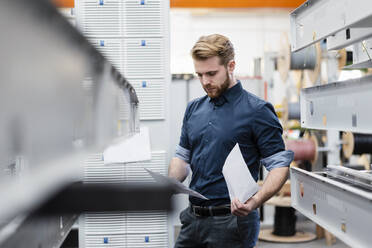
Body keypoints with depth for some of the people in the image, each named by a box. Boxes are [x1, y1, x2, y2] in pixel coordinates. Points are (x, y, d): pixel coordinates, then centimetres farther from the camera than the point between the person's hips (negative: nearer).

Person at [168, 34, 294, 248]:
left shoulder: (257, 111, -8)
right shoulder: (194, 108, 11)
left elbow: (280, 165, -10)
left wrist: (255, 202, -26)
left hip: (231, 222, -5)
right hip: (193, 218, 6)